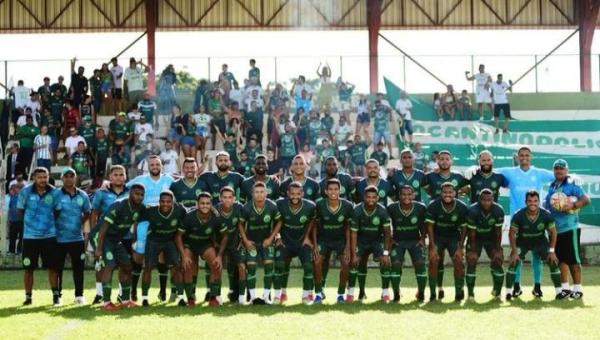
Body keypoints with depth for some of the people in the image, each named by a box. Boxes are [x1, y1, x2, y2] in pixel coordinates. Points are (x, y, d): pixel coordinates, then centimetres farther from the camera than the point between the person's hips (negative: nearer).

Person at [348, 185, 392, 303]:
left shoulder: (382, 211, -21)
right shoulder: (357, 210, -22)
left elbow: (387, 233, -14)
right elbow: (353, 233, -17)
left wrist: (386, 253, -19)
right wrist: (354, 254, -20)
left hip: (377, 240, 0)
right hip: (361, 241, 0)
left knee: (385, 262, -16)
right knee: (355, 262, -16)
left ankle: (385, 293, -2)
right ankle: (350, 293, -6)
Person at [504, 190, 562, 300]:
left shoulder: (546, 215, -22)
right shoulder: (518, 216, -27)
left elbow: (553, 232, -9)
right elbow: (512, 233, -15)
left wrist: (552, 251, -14)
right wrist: (514, 252, -19)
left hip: (540, 241, 2)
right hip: (522, 242, -1)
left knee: (553, 262, -10)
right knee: (514, 262, -18)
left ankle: (559, 291, 3)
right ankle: (508, 292, -10)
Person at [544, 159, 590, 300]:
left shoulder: (572, 185, -8)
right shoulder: (552, 187, 13)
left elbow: (586, 199, -17)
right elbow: (546, 203, 25)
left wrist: (573, 205, -30)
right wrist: (544, 206, 6)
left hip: (570, 228, -7)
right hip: (555, 229, 7)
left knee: (573, 259, -1)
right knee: (561, 259, 10)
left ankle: (577, 288, 8)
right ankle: (565, 288, 18)